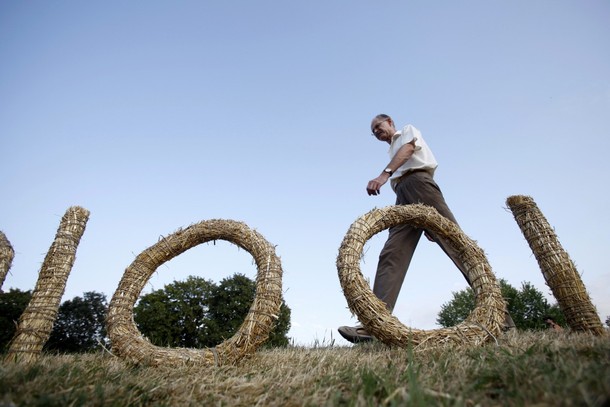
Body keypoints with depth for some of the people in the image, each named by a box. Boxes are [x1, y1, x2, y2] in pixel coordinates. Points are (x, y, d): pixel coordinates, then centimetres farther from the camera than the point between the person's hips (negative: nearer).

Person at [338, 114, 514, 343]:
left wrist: (384, 174, -25)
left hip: (418, 182, -6)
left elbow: (407, 149, -3)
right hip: (403, 198, 6)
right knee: (391, 256, -13)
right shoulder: (393, 151, 37)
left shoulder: (408, 130, 21)